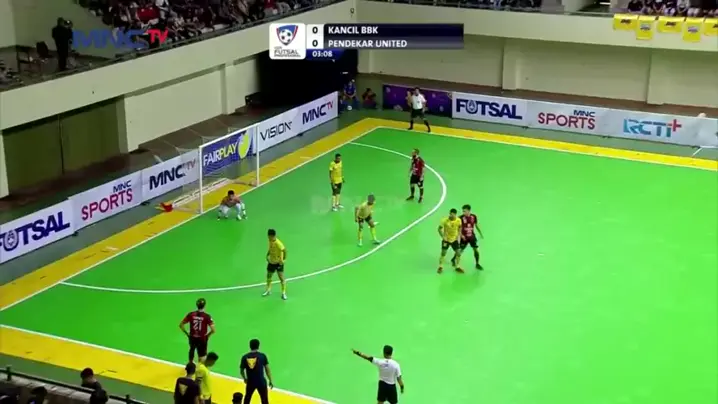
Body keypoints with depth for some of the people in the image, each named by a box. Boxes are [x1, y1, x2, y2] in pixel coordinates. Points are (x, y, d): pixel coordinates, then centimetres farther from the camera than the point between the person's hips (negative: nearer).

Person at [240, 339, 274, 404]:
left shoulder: (245, 357, -2)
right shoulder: (262, 356, -7)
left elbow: (241, 371, 7)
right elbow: (267, 369, -4)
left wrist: (245, 379, 27)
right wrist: (270, 381, 6)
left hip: (250, 382, 2)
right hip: (261, 382, -2)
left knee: (247, 398, 25)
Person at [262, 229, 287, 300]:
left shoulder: (278, 243, -27)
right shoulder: (270, 241, -4)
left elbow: (284, 250, -26)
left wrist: (283, 259, -26)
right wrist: (267, 255, 6)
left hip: (279, 262, -7)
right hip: (271, 262, 7)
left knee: (281, 277, -5)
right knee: (269, 276, 18)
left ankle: (284, 293, 4)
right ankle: (268, 290, 38)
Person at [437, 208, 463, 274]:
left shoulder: (458, 220, -13)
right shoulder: (445, 220, -21)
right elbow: (440, 229, -10)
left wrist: (459, 236, -4)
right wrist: (443, 236, -20)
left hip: (455, 239, 2)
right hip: (446, 239, -2)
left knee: (459, 253, 1)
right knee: (443, 253, -1)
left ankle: (457, 267, 20)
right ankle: (440, 267, 17)